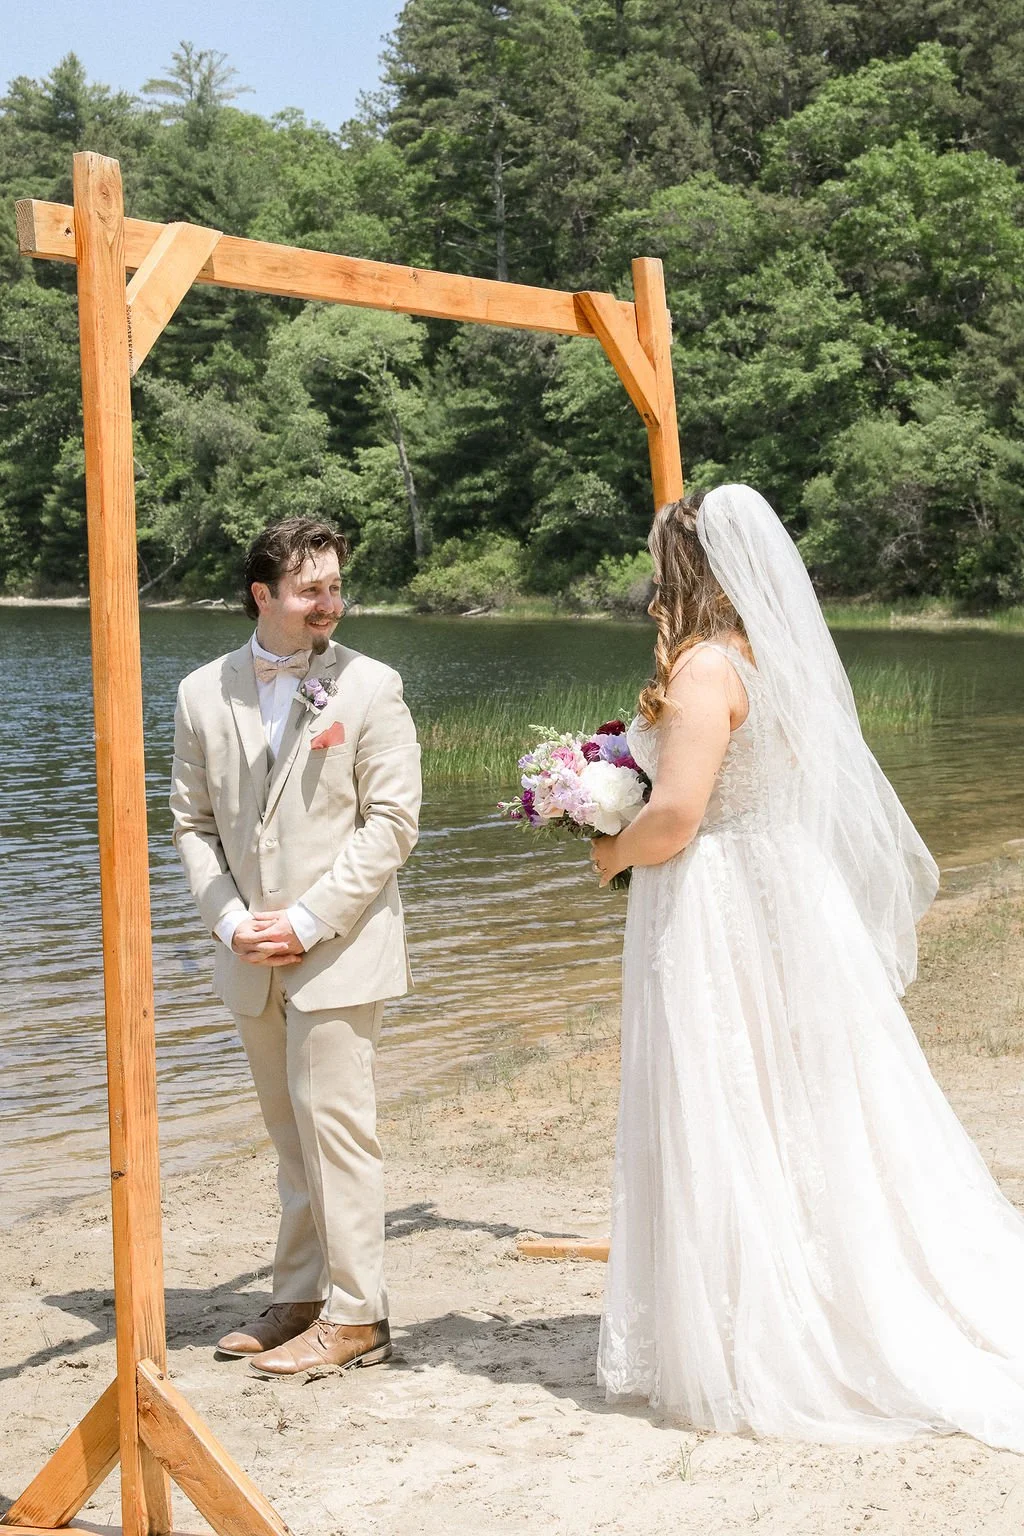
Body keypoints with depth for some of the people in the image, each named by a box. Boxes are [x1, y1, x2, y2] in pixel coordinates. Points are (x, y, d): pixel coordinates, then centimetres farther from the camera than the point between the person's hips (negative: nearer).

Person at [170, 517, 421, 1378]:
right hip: (252, 956, 4)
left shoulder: (370, 687, -6)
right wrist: (229, 921, -5)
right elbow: (192, 822, 9)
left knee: (334, 1125, -3)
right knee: (293, 1135, 14)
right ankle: (303, 1299, 25)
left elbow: (392, 822, -9)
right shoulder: (203, 695, 5)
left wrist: (309, 921, -14)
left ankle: (355, 1315, 8)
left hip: (340, 951, -4)